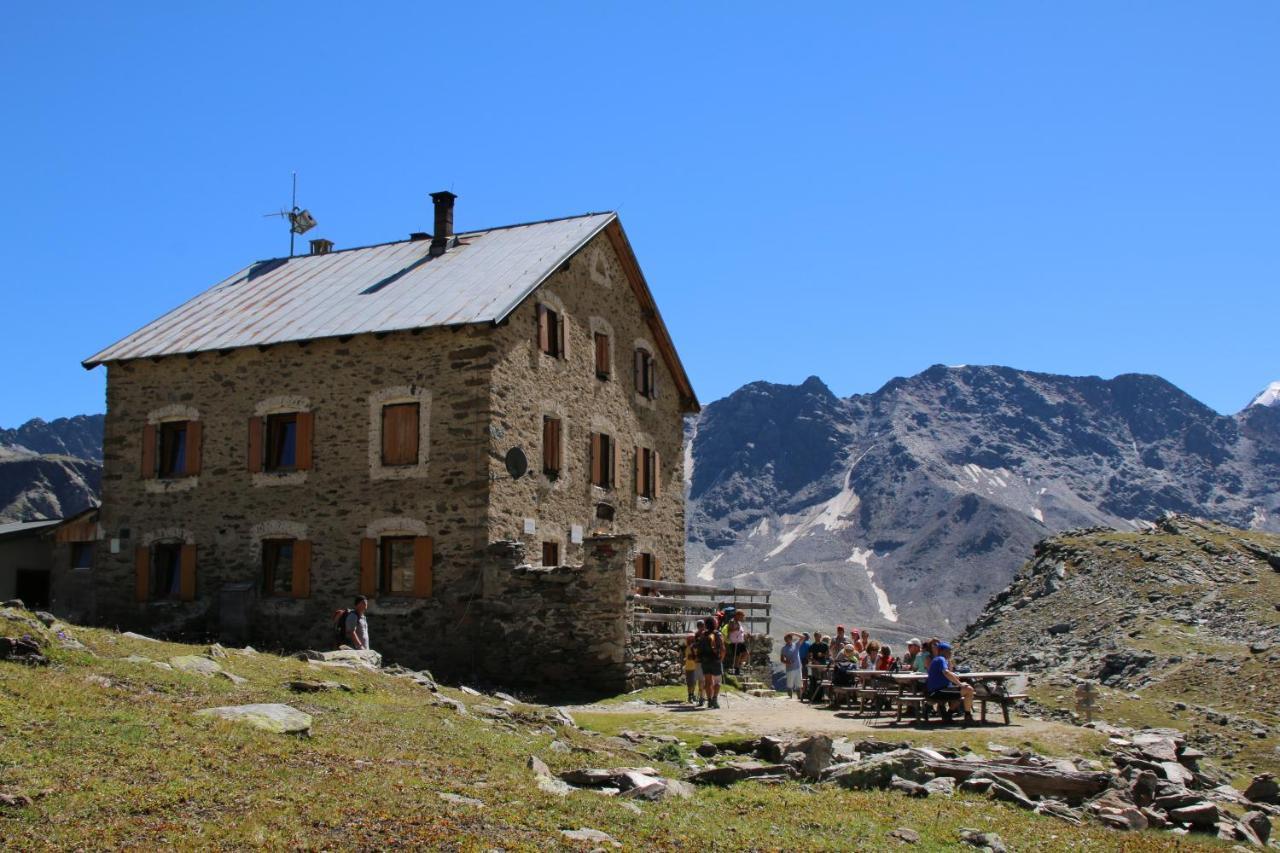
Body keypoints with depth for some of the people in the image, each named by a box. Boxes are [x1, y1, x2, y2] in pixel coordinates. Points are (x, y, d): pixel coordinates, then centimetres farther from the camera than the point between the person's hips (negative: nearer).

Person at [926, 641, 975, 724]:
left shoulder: (936, 659, 21)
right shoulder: (941, 659, -12)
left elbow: (949, 672, 29)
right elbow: (946, 673, -31)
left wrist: (949, 661, 16)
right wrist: (959, 684, -27)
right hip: (938, 691, -11)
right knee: (969, 690, -20)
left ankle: (948, 714, 23)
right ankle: (968, 717, -11)